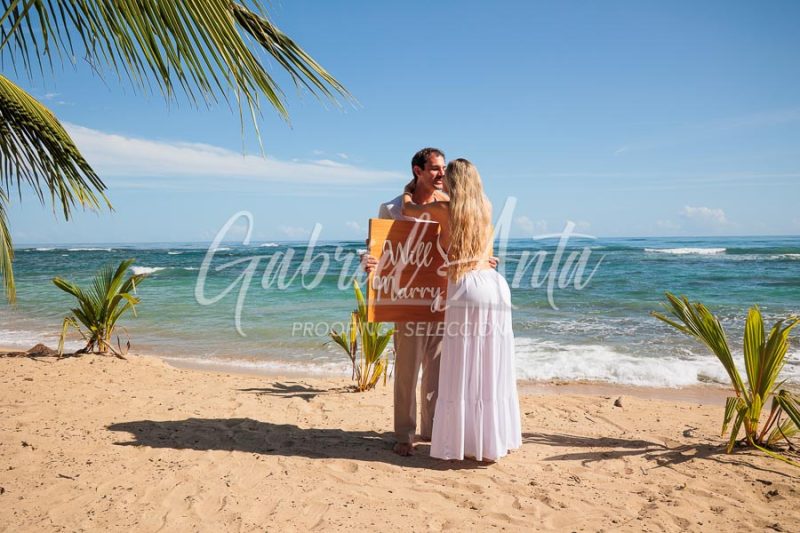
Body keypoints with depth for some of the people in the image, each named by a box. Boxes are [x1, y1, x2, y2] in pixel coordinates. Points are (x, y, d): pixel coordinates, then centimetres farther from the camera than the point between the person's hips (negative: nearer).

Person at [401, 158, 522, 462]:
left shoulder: (443, 209, -1)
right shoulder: (486, 207, 13)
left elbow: (408, 209, 16)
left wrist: (408, 192, 37)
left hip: (467, 289, -6)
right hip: (496, 285, 6)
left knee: (465, 371, 3)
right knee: (493, 370, 12)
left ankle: (471, 444, 9)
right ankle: (495, 440, 21)